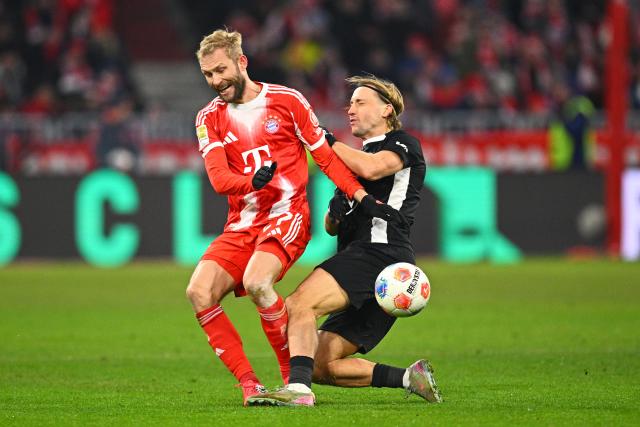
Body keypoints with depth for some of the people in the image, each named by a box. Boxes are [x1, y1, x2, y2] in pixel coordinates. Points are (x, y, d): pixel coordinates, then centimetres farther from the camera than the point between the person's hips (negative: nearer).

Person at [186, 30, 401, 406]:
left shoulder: (287, 101, 2)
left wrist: (365, 199, -6)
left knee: (256, 282, -31)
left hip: (287, 214, -4)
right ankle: (249, 384, -13)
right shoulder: (210, 118, 8)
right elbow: (218, 178, -6)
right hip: (242, 225, 4)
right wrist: (253, 180, -28)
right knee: (199, 292, -18)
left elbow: (326, 157, 4)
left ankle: (294, 375, -15)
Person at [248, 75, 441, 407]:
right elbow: (331, 226, 29)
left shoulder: (404, 144, 6)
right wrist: (334, 213, 5)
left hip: (380, 251, -10)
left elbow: (372, 168, -19)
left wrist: (325, 140, -8)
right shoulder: (359, 155, 31)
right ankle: (409, 377, 3)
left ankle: (298, 388, -42)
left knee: (299, 304, -28)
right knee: (321, 365, 1)